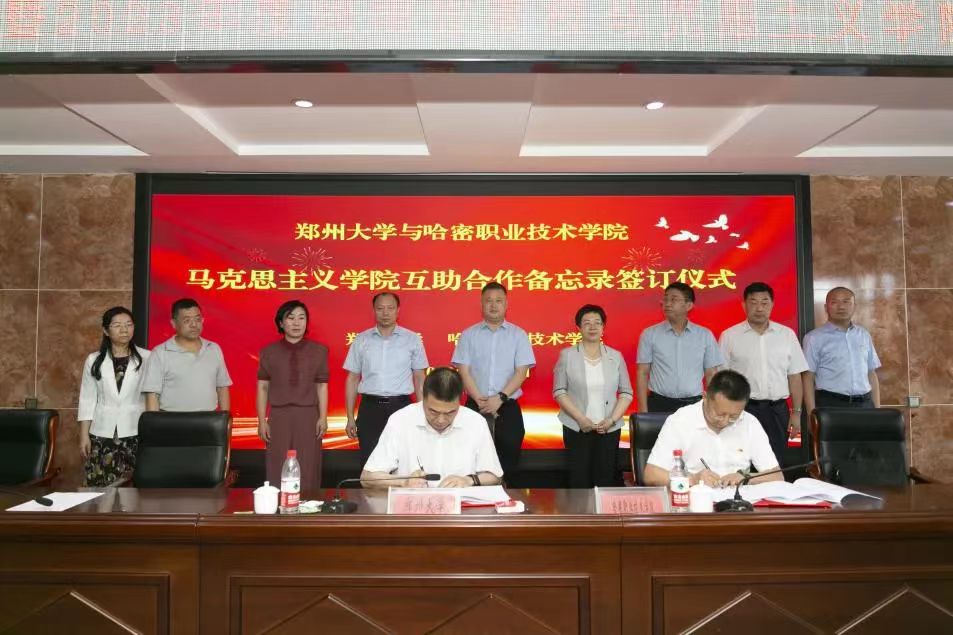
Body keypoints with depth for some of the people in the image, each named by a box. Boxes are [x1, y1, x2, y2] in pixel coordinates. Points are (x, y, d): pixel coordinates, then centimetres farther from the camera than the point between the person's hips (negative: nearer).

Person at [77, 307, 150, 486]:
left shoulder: (146, 358, 0)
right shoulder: (94, 360, 5)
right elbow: (87, 400, 7)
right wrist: (84, 435, 2)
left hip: (135, 433, -1)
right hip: (102, 435, 2)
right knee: (101, 488, 0)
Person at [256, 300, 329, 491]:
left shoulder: (319, 351, 4)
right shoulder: (269, 352, 4)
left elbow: (322, 386, 3)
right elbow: (262, 387, 4)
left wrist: (323, 418, -3)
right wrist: (261, 421, 0)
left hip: (308, 417, 0)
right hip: (279, 417, 0)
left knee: (307, 474, 3)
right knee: (277, 474, 3)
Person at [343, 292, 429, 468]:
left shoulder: (413, 339, 3)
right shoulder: (361, 340, 5)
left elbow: (419, 379, 6)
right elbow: (352, 379, 8)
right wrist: (350, 417, 4)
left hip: (401, 407, 0)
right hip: (370, 408, 1)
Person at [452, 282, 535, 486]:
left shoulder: (518, 335, 4)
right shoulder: (468, 335, 5)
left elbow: (521, 372, -3)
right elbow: (464, 371, -1)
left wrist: (500, 398, -14)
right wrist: (480, 400, -12)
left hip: (508, 408, 0)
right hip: (475, 407, 0)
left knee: (508, 464, 4)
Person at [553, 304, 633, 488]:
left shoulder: (615, 356, 5)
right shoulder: (567, 355, -1)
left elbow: (626, 393, 5)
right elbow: (559, 391, -3)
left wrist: (612, 420, -8)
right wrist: (580, 418, -13)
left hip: (609, 429, 2)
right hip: (576, 428, -1)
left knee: (606, 480, 4)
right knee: (579, 480, 2)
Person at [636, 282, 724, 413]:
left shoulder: (705, 335, 4)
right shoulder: (649, 334, 0)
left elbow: (711, 374, 7)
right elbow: (642, 373, 0)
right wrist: (643, 411, -6)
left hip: (694, 404, 1)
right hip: (659, 404, -1)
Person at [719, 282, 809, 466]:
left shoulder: (787, 335, 7)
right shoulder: (729, 336, 0)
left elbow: (794, 376, 9)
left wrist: (796, 412, 5)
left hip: (777, 411, 2)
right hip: (742, 409, -2)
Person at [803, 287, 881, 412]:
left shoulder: (864, 335, 13)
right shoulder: (815, 338, -1)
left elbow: (871, 374, 16)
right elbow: (808, 378, -4)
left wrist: (877, 409, 10)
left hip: (864, 403, 4)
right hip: (830, 404, -4)